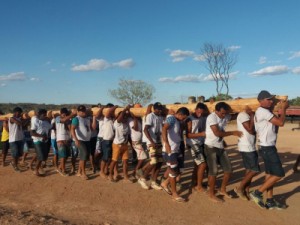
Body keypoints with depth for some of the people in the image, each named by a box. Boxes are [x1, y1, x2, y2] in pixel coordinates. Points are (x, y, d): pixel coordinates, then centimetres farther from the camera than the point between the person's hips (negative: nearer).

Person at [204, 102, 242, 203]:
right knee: (213, 171, -4)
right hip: (211, 147, -7)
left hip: (221, 147, 7)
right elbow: (217, 133, -23)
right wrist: (233, 133, -16)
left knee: (228, 169, 8)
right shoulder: (212, 117, -17)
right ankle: (211, 194, 12)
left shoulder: (226, 117, 5)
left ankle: (222, 190, 26)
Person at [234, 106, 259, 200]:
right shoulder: (243, 115, -15)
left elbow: (254, 130, 11)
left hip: (250, 147, 10)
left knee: (249, 170, 12)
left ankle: (246, 191, 19)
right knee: (255, 170, -5)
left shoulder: (248, 115, 15)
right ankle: (239, 188, 5)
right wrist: (252, 116, -13)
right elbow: (251, 130, -20)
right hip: (247, 147, -10)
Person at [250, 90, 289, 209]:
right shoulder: (262, 111, -18)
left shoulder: (263, 112, 15)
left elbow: (275, 125, 17)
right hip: (267, 148, -10)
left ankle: (270, 201, 20)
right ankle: (257, 193, 1)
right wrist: (283, 108, -6)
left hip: (267, 147, 10)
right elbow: (281, 123, -19)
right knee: (279, 174, -5)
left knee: (270, 174, 12)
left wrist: (281, 109, 9)